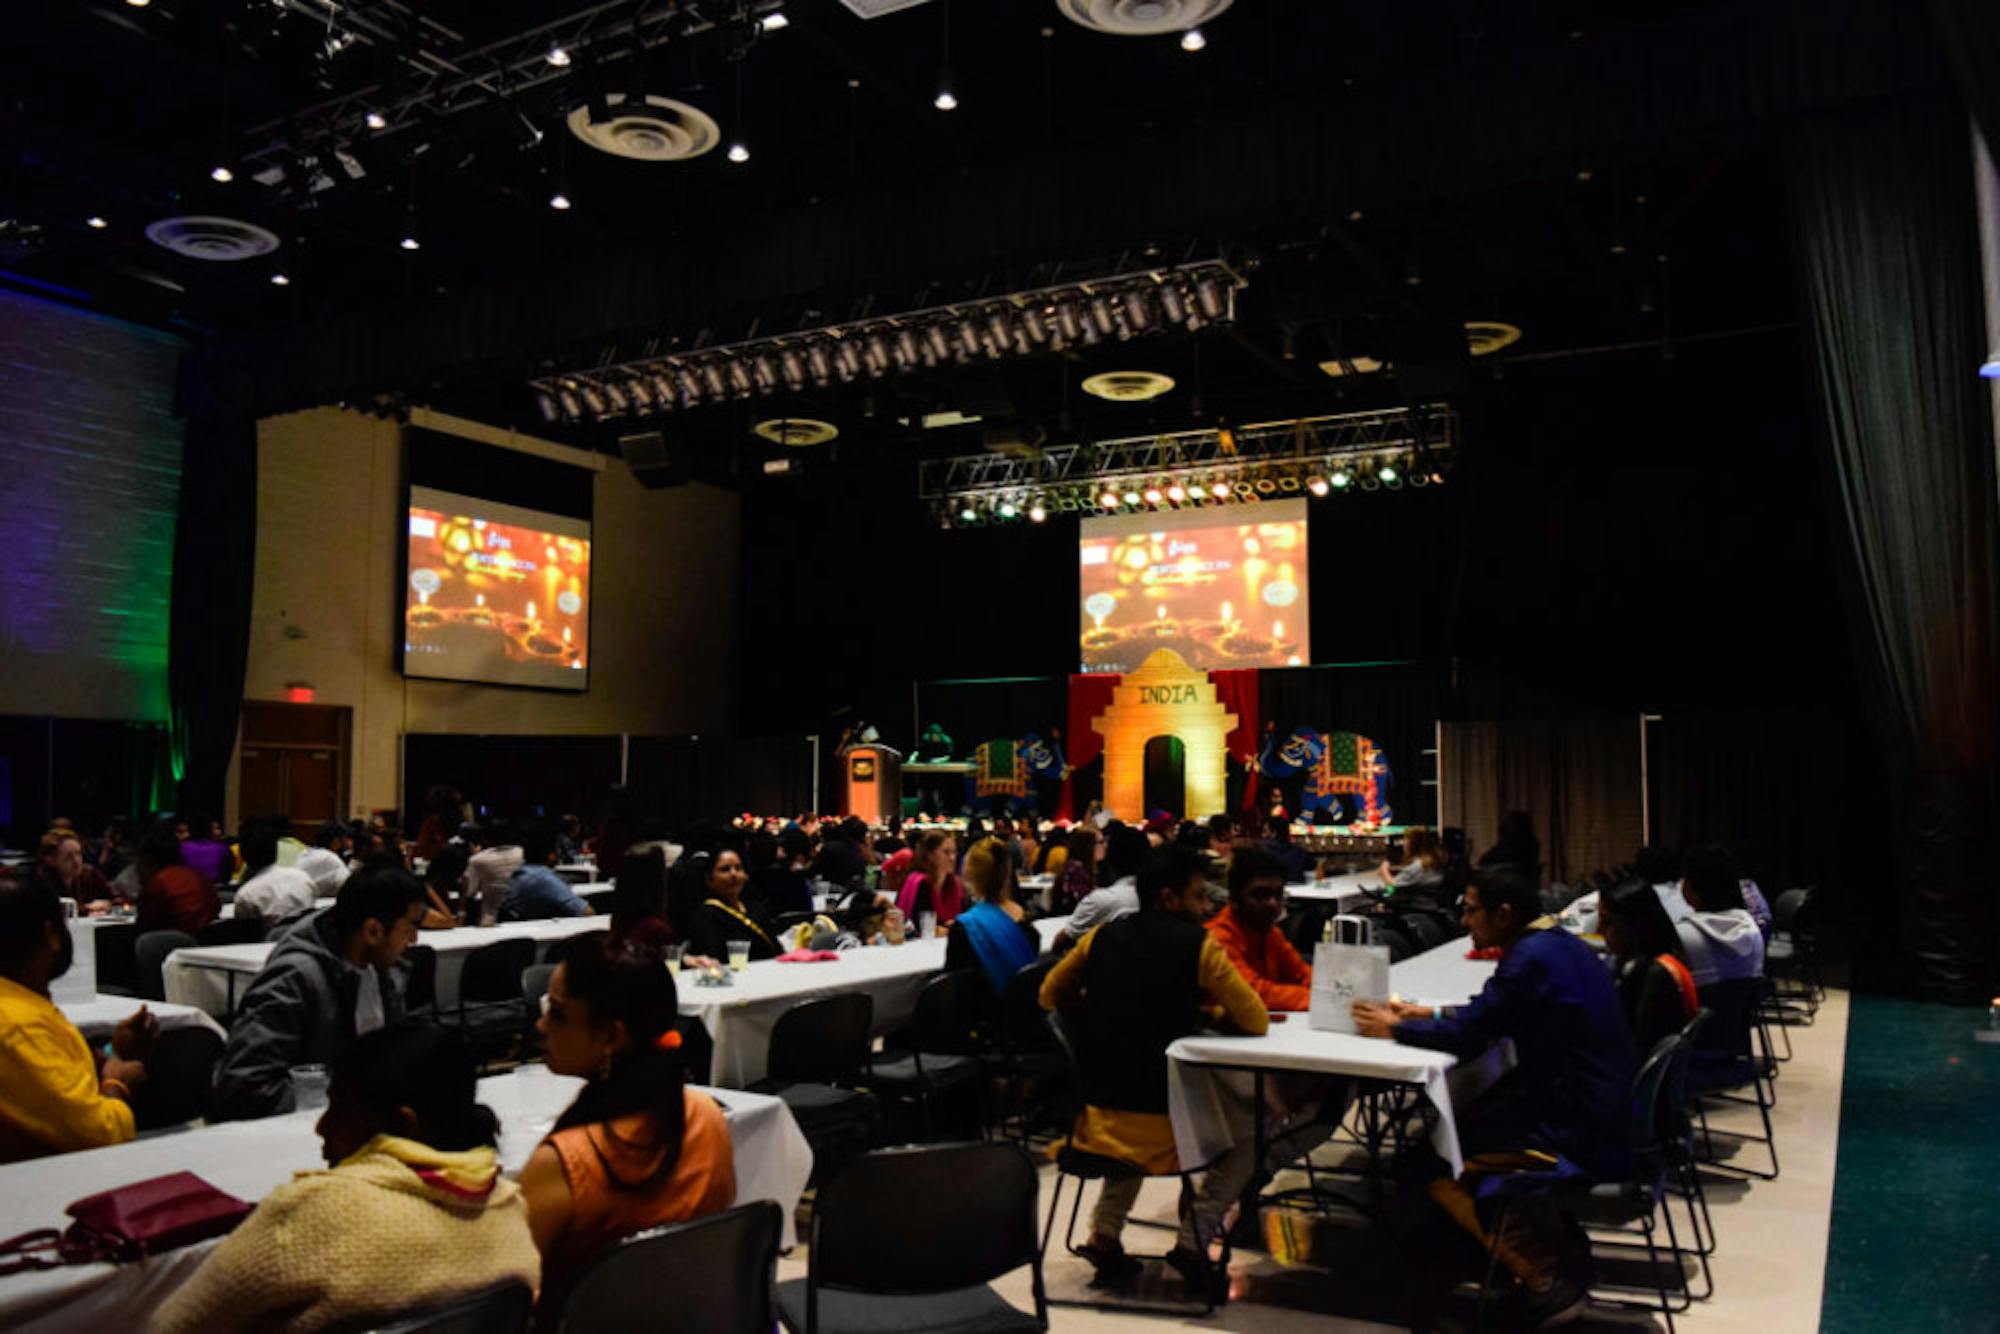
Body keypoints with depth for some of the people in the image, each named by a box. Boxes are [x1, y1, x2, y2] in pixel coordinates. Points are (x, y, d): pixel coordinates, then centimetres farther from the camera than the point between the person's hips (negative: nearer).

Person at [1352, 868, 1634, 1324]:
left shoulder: (1531, 959, -20)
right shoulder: (1556, 944, 9)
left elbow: (1467, 1036, -17)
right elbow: (1488, 1014, 20)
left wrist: (1394, 1028, -3)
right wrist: (1429, 1013, 14)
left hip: (1581, 1132, -10)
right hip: (1604, 1110, 10)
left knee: (1437, 1162, -5)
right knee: (1457, 1126, 16)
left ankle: (1547, 1277, 4)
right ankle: (1558, 1251, 17)